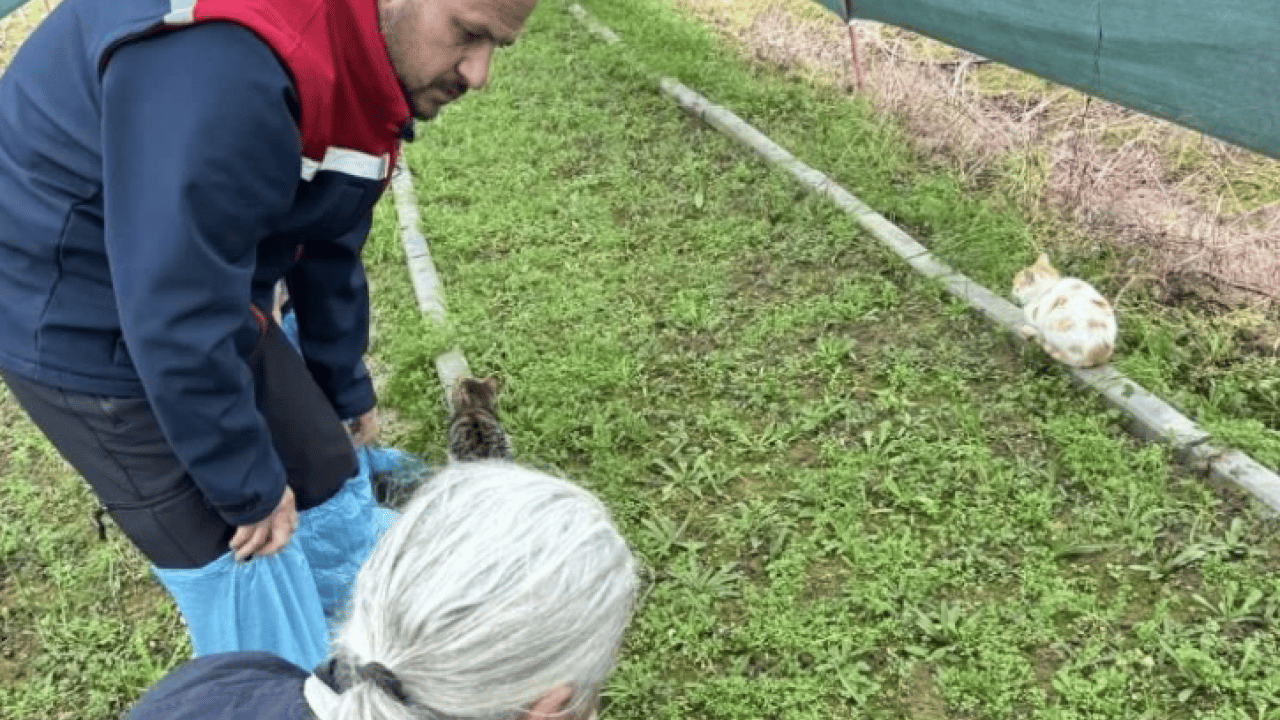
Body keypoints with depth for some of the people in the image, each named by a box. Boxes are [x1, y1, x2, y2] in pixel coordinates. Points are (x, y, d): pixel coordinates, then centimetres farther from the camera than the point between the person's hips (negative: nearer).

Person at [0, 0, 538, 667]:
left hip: (217, 299, 8)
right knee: (244, 579, 0)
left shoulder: (367, 55, -3)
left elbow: (328, 247, 9)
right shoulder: (221, 67, -36)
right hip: (87, 327, -8)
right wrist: (248, 485, -18)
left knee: (324, 492, 16)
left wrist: (345, 390, 18)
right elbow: (174, 319, -33)